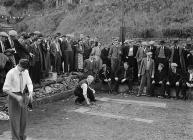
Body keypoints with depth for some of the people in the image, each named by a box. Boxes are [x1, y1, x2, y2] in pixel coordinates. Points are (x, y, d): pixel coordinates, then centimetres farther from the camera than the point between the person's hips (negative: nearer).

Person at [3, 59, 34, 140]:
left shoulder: (25, 72, -2)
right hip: (13, 97, -6)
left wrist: (30, 94, -21)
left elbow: (29, 84, -1)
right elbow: (5, 89, -18)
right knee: (14, 119, -1)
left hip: (22, 96, 6)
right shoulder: (11, 73, -21)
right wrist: (16, 97, -25)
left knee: (23, 118, 12)